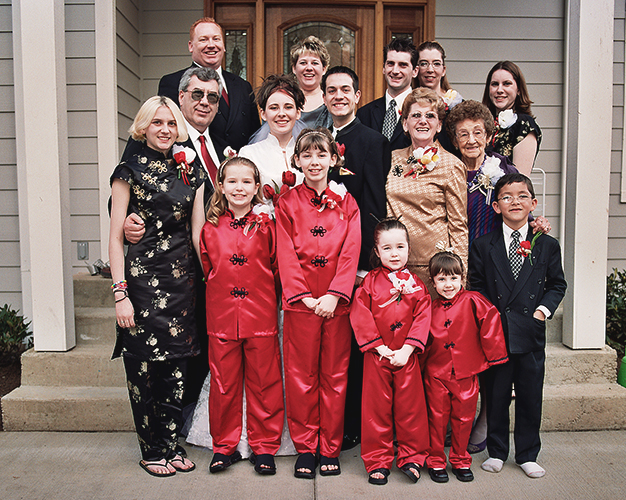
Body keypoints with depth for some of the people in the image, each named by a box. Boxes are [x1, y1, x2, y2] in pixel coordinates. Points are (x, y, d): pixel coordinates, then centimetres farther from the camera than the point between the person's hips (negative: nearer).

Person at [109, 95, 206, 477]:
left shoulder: (190, 172, 11)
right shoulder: (130, 171, -1)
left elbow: (198, 231, 10)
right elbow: (116, 237, -4)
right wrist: (120, 293, -11)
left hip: (183, 279, 4)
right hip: (142, 277, -4)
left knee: (177, 366, 9)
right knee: (144, 367, 3)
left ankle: (171, 444, 24)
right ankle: (151, 450, 20)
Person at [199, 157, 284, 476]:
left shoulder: (266, 225, 0)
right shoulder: (211, 228, 5)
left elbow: (276, 267, 4)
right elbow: (207, 270, 15)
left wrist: (263, 295, 2)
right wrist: (221, 292, 9)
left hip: (261, 316, -1)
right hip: (221, 317, 2)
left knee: (264, 382, 6)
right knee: (223, 383, 10)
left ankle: (264, 447, 22)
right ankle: (224, 446, 26)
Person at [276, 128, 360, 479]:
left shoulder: (346, 203, 7)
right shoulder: (288, 203, 5)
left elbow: (351, 252, -1)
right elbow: (286, 255, -1)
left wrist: (334, 295, -13)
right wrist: (305, 296, -11)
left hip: (337, 301, 1)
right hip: (300, 301, 0)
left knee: (335, 374, 7)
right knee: (301, 374, 5)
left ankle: (330, 449, 20)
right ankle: (305, 447, 20)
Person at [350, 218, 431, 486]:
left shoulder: (415, 284, 3)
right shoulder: (370, 281, -1)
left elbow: (422, 317, -2)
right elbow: (360, 316, -7)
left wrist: (406, 350, -13)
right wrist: (379, 347, -12)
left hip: (407, 356, 1)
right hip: (377, 354, -1)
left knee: (410, 406, 8)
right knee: (376, 408, 7)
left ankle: (412, 457, 26)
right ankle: (378, 461, 21)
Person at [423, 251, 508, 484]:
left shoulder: (472, 301, -7)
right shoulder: (430, 308, 2)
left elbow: (491, 319, -11)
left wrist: (492, 353, -9)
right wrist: (421, 366, 10)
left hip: (467, 374, -1)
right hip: (436, 375, 1)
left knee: (463, 418, 11)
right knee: (437, 418, 8)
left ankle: (460, 461, 29)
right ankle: (436, 462, 24)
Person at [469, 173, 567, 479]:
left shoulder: (547, 245, 5)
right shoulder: (483, 246, 2)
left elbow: (557, 284, 11)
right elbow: (476, 287, 4)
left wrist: (544, 309, -4)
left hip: (531, 333, 1)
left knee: (530, 397, 9)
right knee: (496, 396, 9)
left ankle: (528, 455, 25)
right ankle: (496, 452, 25)